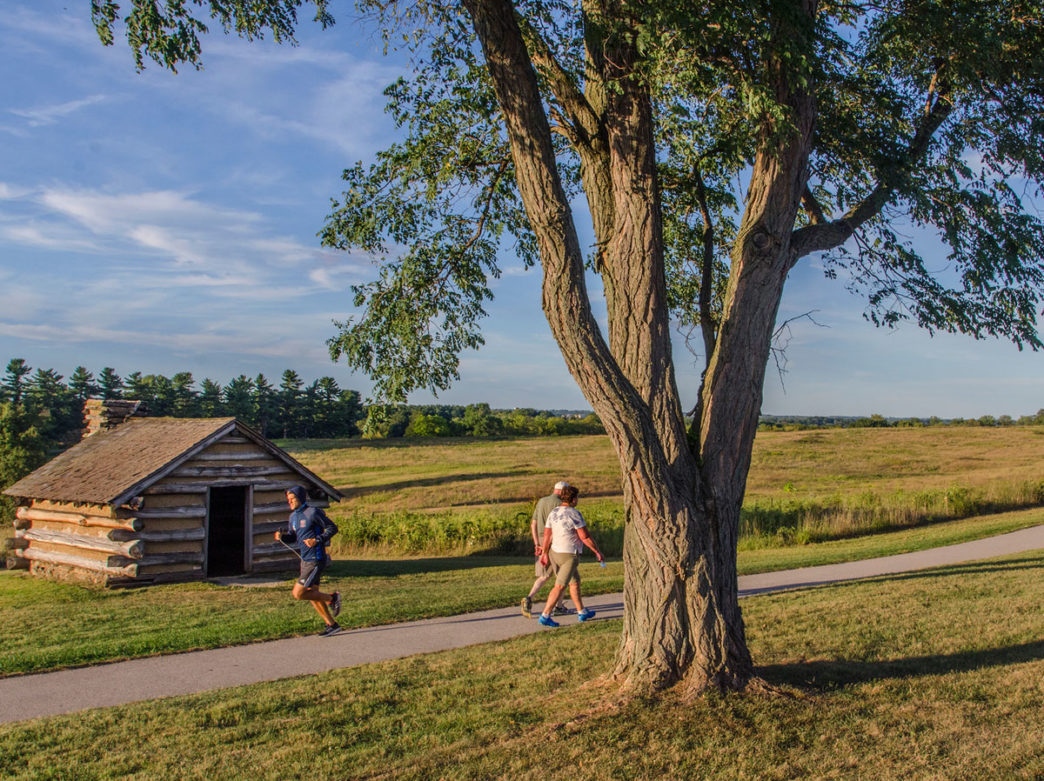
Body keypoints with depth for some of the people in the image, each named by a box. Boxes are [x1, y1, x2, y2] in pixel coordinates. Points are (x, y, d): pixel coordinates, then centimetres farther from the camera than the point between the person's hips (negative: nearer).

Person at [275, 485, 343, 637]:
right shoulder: (293, 516, 10)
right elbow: (292, 536, 19)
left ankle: (332, 598, 6)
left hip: (315, 560, -9)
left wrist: (317, 540, -21)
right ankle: (332, 624, 21)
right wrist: (282, 536, -3)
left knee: (298, 593, -11)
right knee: (313, 594, 11)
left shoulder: (313, 513, -14)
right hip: (305, 560, 9)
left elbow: (332, 528, -11)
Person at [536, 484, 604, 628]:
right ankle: (545, 616, -9)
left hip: (555, 552, 8)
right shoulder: (574, 514, -19)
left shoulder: (554, 512, 3)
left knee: (575, 582, 20)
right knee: (560, 586, -6)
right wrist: (598, 552, -9)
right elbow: (585, 537, -18)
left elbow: (547, 535, 5)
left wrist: (545, 554, 13)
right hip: (569, 555, -8)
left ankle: (582, 613, 27)